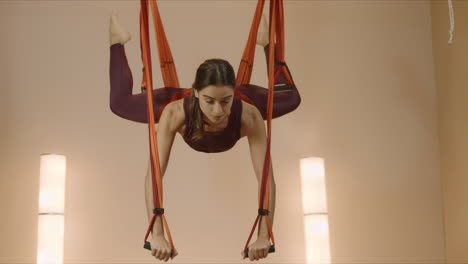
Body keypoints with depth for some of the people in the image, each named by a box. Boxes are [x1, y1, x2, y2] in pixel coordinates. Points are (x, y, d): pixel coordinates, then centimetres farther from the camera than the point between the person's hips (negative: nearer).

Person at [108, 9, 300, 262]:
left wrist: (264, 236, -55)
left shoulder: (248, 115, -47)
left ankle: (265, 42, 46)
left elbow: (266, 178, -47)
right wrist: (157, 234, -56)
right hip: (181, 100, 0)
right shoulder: (176, 112, -48)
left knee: (290, 100, 24)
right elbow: (154, 174, -49)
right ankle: (118, 42, 46)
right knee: (119, 103, 22)